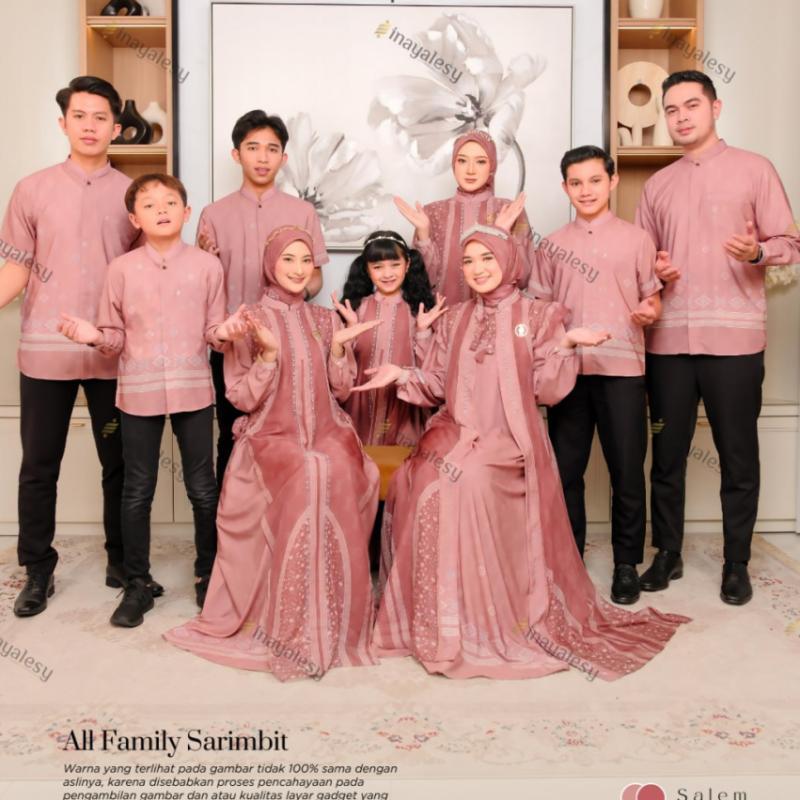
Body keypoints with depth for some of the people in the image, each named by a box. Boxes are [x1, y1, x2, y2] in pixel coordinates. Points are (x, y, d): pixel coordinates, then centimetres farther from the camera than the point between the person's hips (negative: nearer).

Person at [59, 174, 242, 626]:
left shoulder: (208, 266, 0)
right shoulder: (122, 269, 1)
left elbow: (212, 332, 3)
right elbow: (117, 338, 5)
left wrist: (224, 332, -18)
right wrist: (94, 336, -16)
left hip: (193, 390, 0)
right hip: (139, 392, 1)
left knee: (203, 490, 8)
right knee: (137, 492, 8)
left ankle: (209, 576, 27)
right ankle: (138, 584, 23)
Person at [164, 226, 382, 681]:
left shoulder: (326, 319, 14)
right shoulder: (249, 320, 5)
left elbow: (341, 390, 10)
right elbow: (243, 398, -1)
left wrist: (338, 346, -5)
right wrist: (268, 352, -15)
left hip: (326, 432, 3)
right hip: (272, 436, -2)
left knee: (339, 474, -30)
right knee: (305, 478, -33)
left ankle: (338, 624, -16)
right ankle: (294, 632, -23)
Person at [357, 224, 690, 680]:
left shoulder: (538, 315, 8)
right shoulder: (456, 321, 20)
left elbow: (547, 391, 0)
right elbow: (437, 386, 14)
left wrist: (565, 344, -11)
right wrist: (401, 374, 0)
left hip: (508, 440, -4)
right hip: (456, 432, 4)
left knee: (468, 478, -31)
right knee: (419, 479, -24)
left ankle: (486, 624, -17)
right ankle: (434, 621, -12)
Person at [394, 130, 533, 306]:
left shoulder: (512, 211, 1)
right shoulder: (433, 212, 4)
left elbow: (522, 278, -3)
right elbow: (425, 279, 0)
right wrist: (423, 232, -11)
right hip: (447, 312, 2)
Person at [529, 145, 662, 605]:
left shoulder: (636, 239, 7)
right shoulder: (553, 245, 12)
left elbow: (654, 302, 8)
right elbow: (540, 307, 16)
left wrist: (649, 312, -14)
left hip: (622, 368, -2)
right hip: (568, 368, 2)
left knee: (627, 470, 1)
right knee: (565, 468, 6)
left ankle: (627, 564, 15)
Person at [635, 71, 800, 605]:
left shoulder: (754, 169, 5)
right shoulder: (657, 185, 16)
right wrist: (653, 270, -2)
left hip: (734, 337, -3)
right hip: (668, 338, 4)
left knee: (739, 457, 3)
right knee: (667, 454, 8)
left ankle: (737, 564, 17)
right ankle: (668, 554, 22)